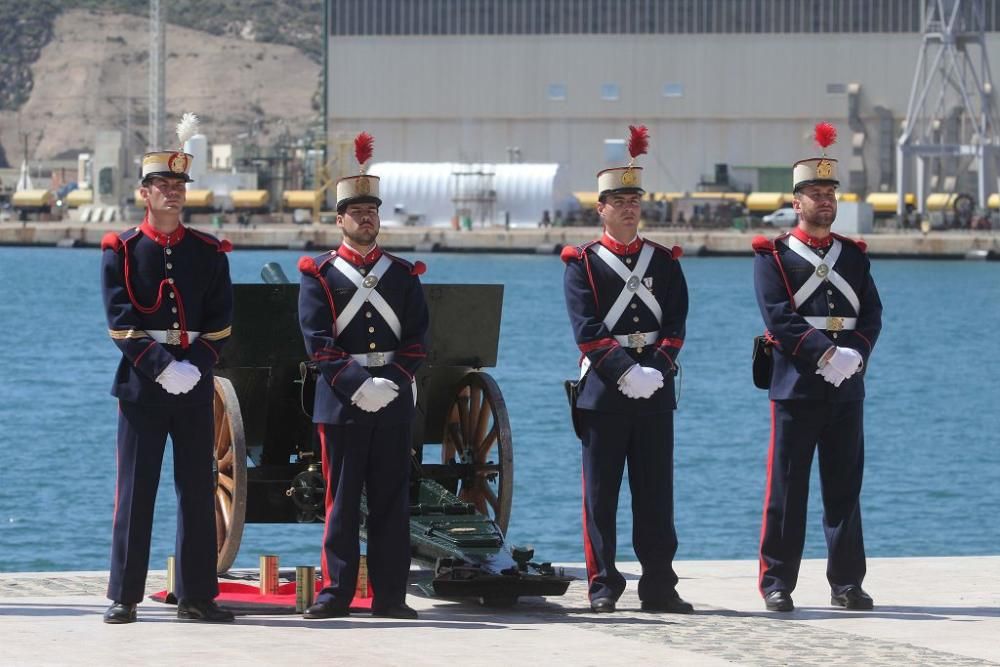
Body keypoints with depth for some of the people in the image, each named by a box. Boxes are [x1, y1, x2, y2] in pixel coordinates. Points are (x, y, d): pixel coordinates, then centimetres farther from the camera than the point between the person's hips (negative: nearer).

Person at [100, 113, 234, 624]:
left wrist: (193, 366, -11)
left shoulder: (209, 253, 9)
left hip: (194, 384, 3)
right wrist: (162, 368, -16)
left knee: (198, 490, 3)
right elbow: (121, 321, -7)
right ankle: (124, 596, 2)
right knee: (135, 490, -2)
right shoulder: (121, 251, 1)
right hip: (141, 381, -3)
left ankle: (196, 596, 8)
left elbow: (220, 322, 3)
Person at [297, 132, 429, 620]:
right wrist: (356, 384, -15)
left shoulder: (403, 275, 11)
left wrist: (392, 381, -10)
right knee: (342, 499, -1)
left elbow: (418, 338, 5)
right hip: (341, 398, -2)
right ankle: (336, 592, 3)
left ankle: (390, 595, 5)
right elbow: (318, 341, -5)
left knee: (392, 499, 2)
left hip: (393, 397, 2)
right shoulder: (320, 275, 4)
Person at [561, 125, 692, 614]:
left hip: (655, 390, 3)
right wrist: (626, 372, -18)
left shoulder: (665, 262, 11)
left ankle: (659, 586, 6)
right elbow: (587, 330, -9)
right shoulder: (583, 263, 1)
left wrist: (655, 371, -12)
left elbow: (675, 326, 3)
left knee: (656, 492, 3)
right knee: (601, 493, 0)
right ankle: (603, 586, 5)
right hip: (604, 388, -3)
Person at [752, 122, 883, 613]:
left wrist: (855, 355, -11)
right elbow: (779, 319, -10)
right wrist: (826, 355, -19)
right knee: (787, 489, -3)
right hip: (796, 385, -4)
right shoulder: (773, 256, 1)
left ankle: (847, 583, 10)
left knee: (845, 489, 6)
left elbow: (872, 314, 8)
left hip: (847, 387, 4)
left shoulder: (853, 256, 15)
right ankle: (777, 583, 1)